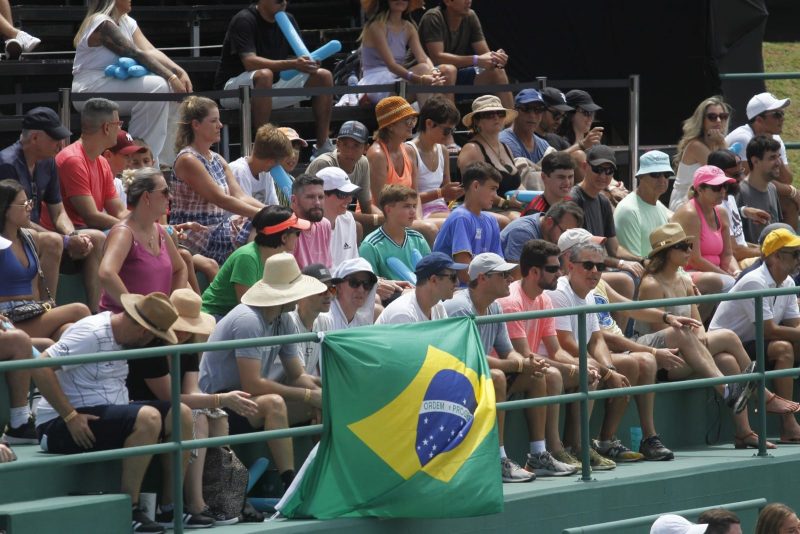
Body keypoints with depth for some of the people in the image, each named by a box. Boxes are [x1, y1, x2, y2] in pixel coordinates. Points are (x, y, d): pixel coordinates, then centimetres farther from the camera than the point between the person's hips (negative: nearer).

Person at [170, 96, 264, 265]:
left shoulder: (217, 160, 16)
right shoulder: (188, 160, -11)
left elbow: (240, 196, 8)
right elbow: (220, 199, -17)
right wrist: (261, 214, -20)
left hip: (218, 231, 8)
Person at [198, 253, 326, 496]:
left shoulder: (284, 321, 6)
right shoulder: (248, 321, -23)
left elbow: (297, 377, 8)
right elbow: (252, 384, -28)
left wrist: (320, 390, -15)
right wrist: (308, 394, -24)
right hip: (218, 402, -9)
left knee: (322, 405, -2)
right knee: (273, 403, -36)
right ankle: (290, 484, -37)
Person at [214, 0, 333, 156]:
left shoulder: (287, 20, 7)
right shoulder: (244, 20, -15)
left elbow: (302, 58, 6)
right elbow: (250, 62, -28)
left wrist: (309, 64, -21)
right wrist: (293, 64, -37)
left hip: (271, 88, 7)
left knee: (323, 76, -7)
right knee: (264, 75, -39)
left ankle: (323, 147, -7)